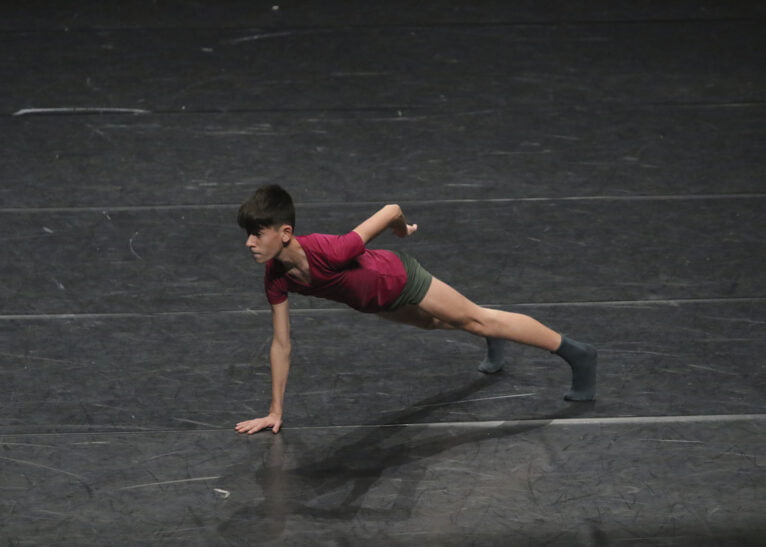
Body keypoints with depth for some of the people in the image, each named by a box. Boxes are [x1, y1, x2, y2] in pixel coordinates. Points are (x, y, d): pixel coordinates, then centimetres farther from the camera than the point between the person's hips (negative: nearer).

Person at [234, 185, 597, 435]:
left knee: (476, 319, 6)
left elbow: (391, 211, -33)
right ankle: (493, 345, 63)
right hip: (371, 301, 6)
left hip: (398, 279, -6)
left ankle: (576, 354, 22)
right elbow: (281, 344, -15)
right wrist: (275, 411, -14)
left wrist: (403, 228, -9)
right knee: (432, 322, 31)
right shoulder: (275, 277, -27)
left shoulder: (330, 252, -46)